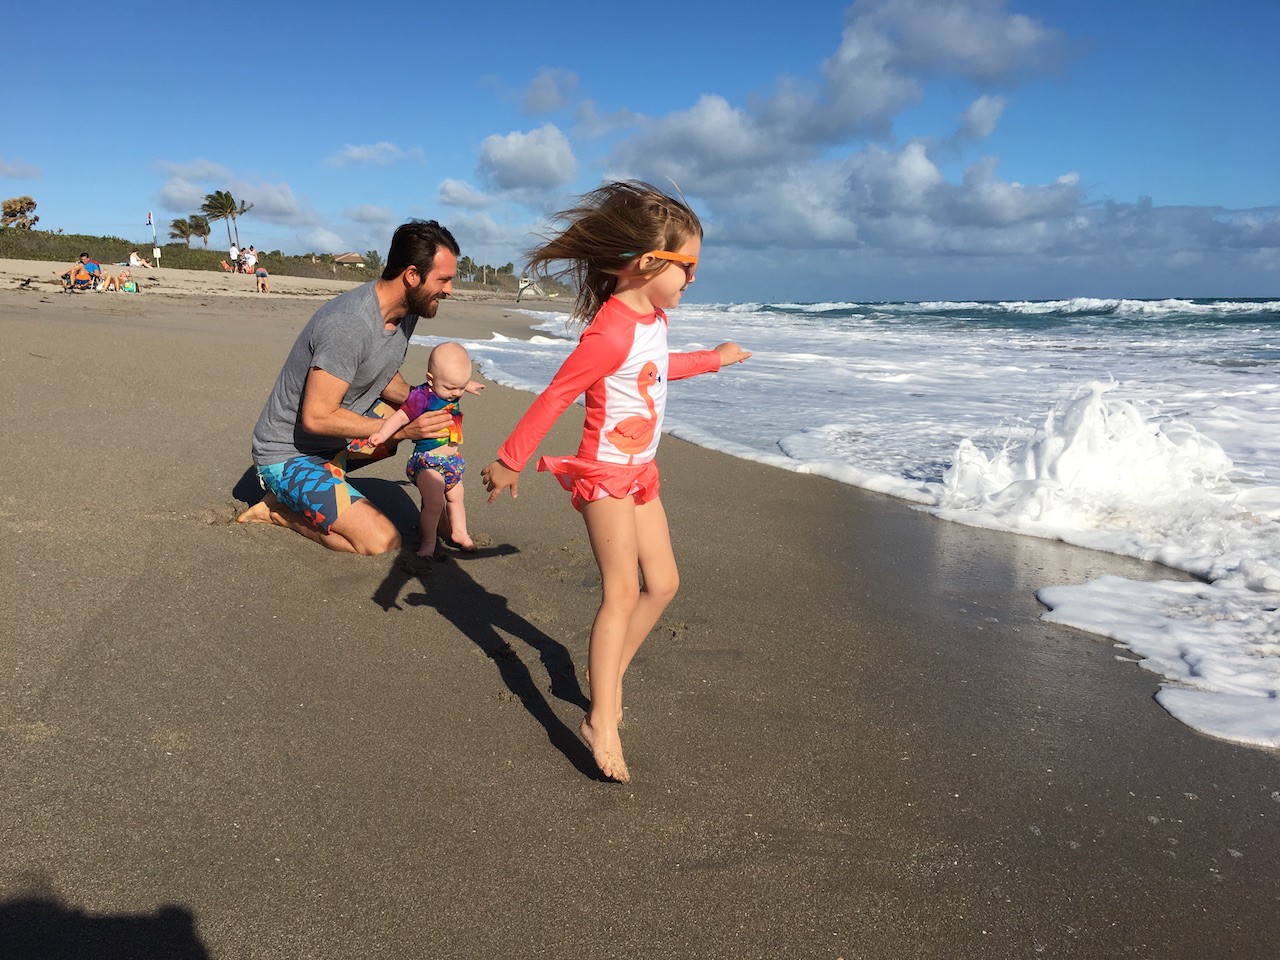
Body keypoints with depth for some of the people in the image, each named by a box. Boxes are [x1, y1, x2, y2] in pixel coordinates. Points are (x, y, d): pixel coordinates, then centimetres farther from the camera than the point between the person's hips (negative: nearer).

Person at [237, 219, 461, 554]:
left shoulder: (407, 312, -2)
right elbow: (316, 418, -30)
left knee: (441, 418, 3)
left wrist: (429, 405, -7)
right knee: (383, 541, -19)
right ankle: (275, 510, 0)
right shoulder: (349, 325, -31)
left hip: (339, 438, 9)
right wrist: (400, 429, -28)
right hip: (289, 454, -9)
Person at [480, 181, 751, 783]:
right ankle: (603, 722, -10)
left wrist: (714, 359, 39)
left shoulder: (652, 316, 7)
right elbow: (555, 396, -22)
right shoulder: (612, 333, -24)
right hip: (604, 473, -9)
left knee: (662, 582, 11)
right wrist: (509, 461, -17)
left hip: (639, 472, 10)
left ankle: (608, 672, 27)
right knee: (622, 591, -14)